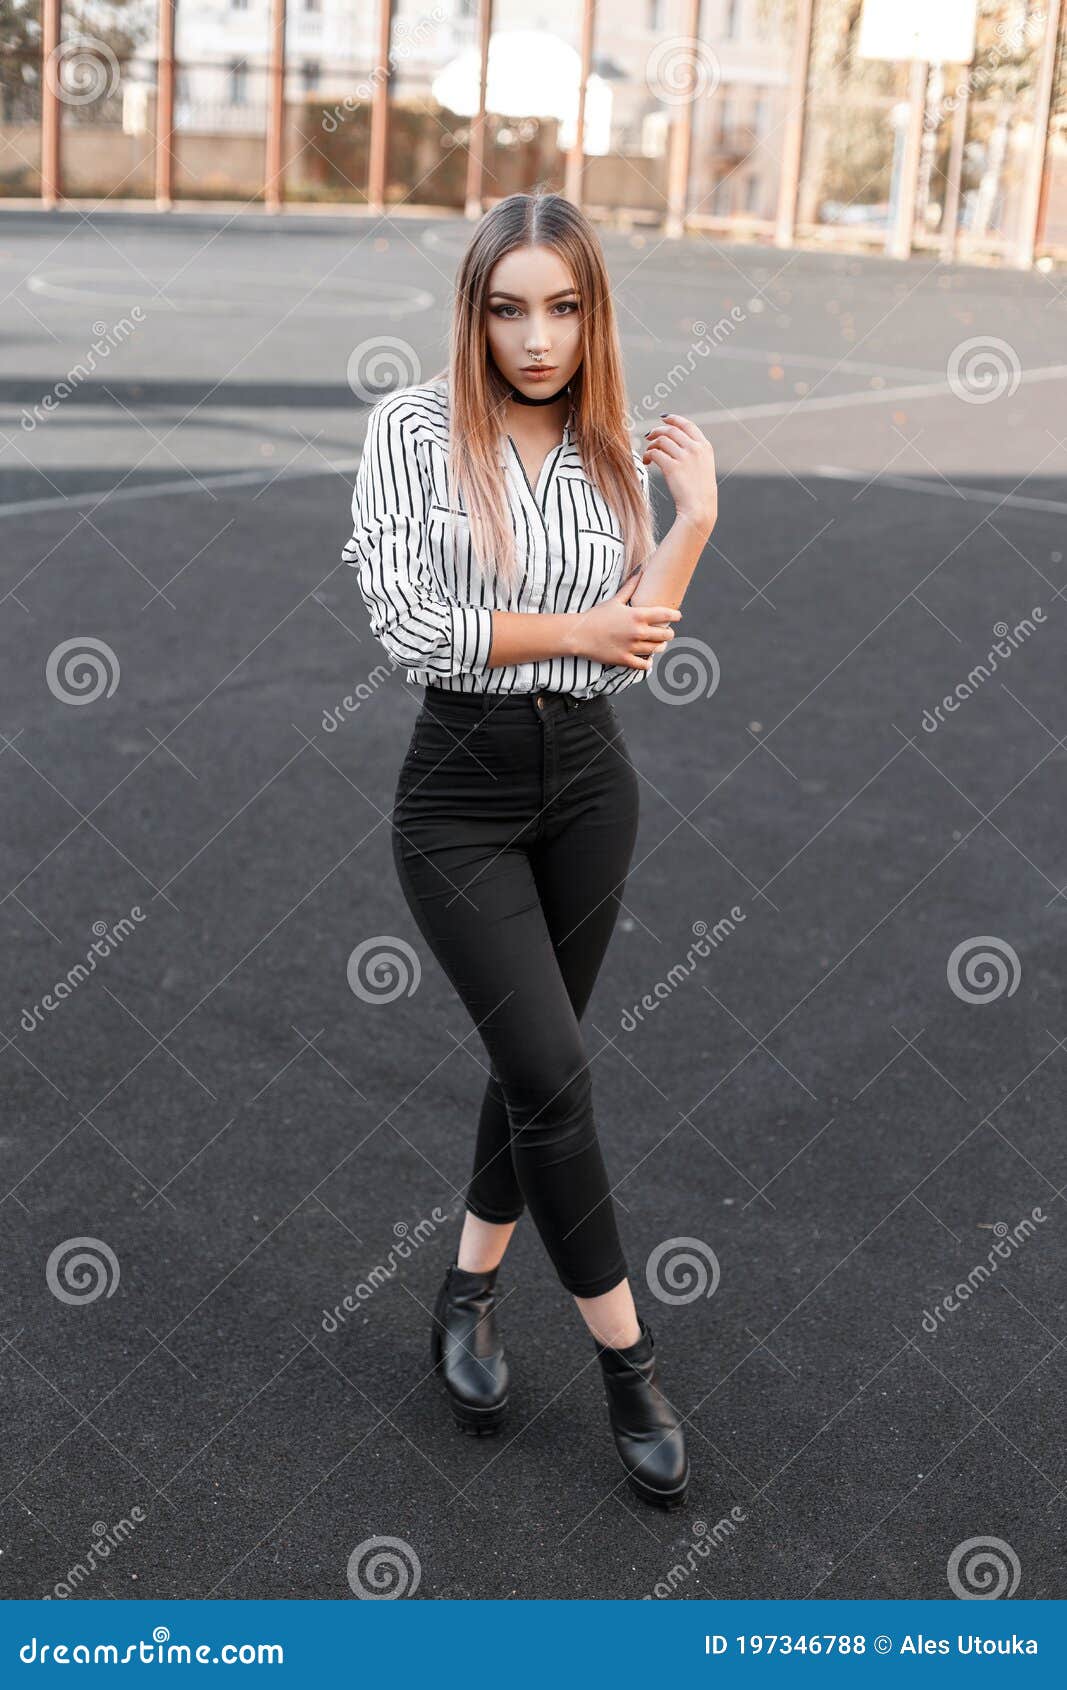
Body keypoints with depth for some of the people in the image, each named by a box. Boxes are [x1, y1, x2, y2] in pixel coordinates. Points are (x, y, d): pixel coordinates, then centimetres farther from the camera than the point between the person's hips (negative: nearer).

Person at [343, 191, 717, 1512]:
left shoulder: (616, 458, 4)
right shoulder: (413, 427, -7)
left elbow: (629, 658, -4)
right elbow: (406, 624, -15)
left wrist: (695, 520, -12)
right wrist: (571, 629, -11)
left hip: (589, 782, 4)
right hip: (461, 792, -4)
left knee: (531, 1061, 13)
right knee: (554, 1072, -8)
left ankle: (469, 1296, 34)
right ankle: (627, 1359, 8)